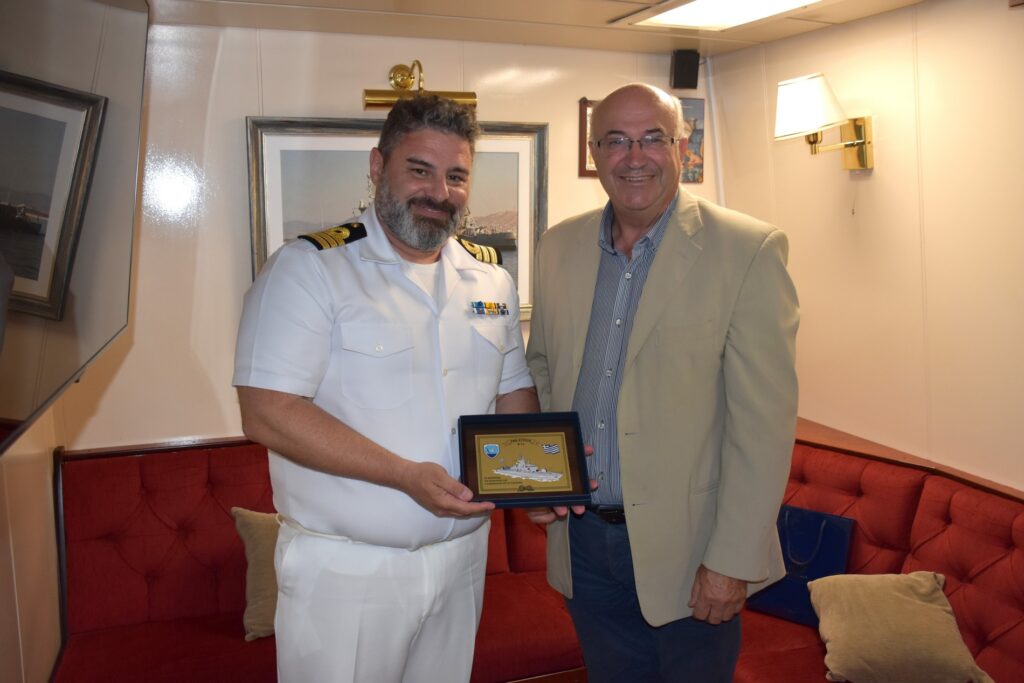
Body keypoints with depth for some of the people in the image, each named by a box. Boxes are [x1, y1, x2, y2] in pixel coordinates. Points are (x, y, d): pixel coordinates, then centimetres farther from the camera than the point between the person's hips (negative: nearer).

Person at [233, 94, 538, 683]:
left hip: (463, 556, 5)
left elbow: (513, 391, 14)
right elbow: (268, 413, -19)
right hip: (345, 568, -5)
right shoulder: (311, 267, -11)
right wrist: (406, 475, -24)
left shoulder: (492, 277, 6)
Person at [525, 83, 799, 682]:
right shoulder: (559, 247, 3)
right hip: (581, 538, 5)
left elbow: (764, 421, -15)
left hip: (684, 545, -4)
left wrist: (733, 560, -16)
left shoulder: (749, 250, -12)